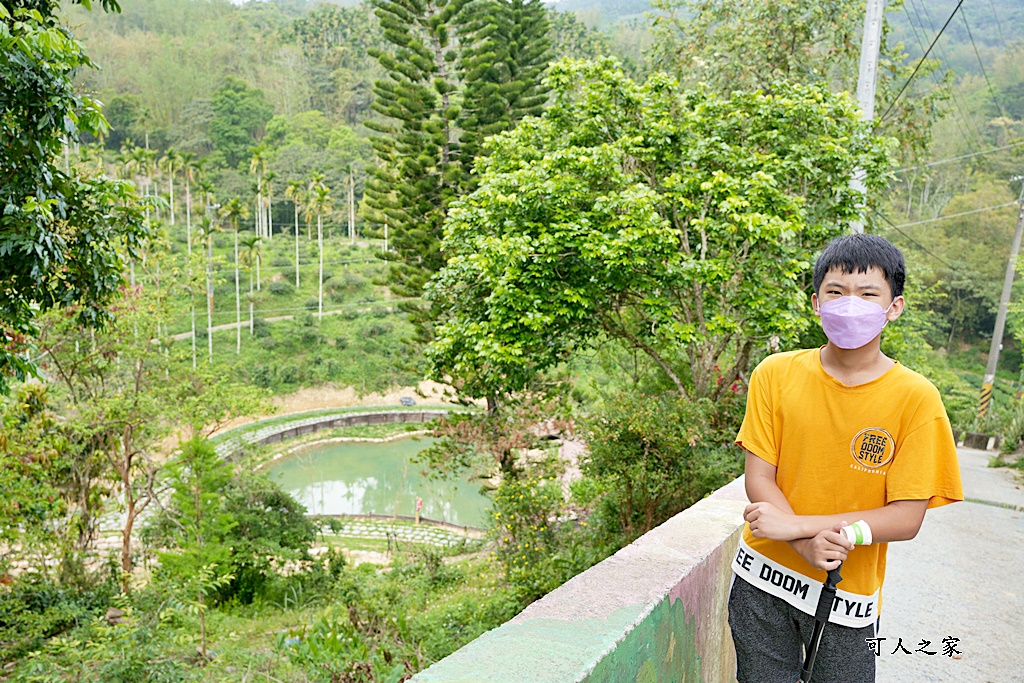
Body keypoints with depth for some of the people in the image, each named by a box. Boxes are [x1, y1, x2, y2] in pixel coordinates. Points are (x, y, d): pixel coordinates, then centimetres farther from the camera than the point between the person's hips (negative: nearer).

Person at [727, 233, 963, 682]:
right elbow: (759, 480, -7)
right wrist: (808, 544, -24)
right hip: (763, 578, 2)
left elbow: (906, 519, -15)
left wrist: (795, 525, -23)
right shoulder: (775, 374, -7)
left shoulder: (915, 398, -12)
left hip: (847, 593, -1)